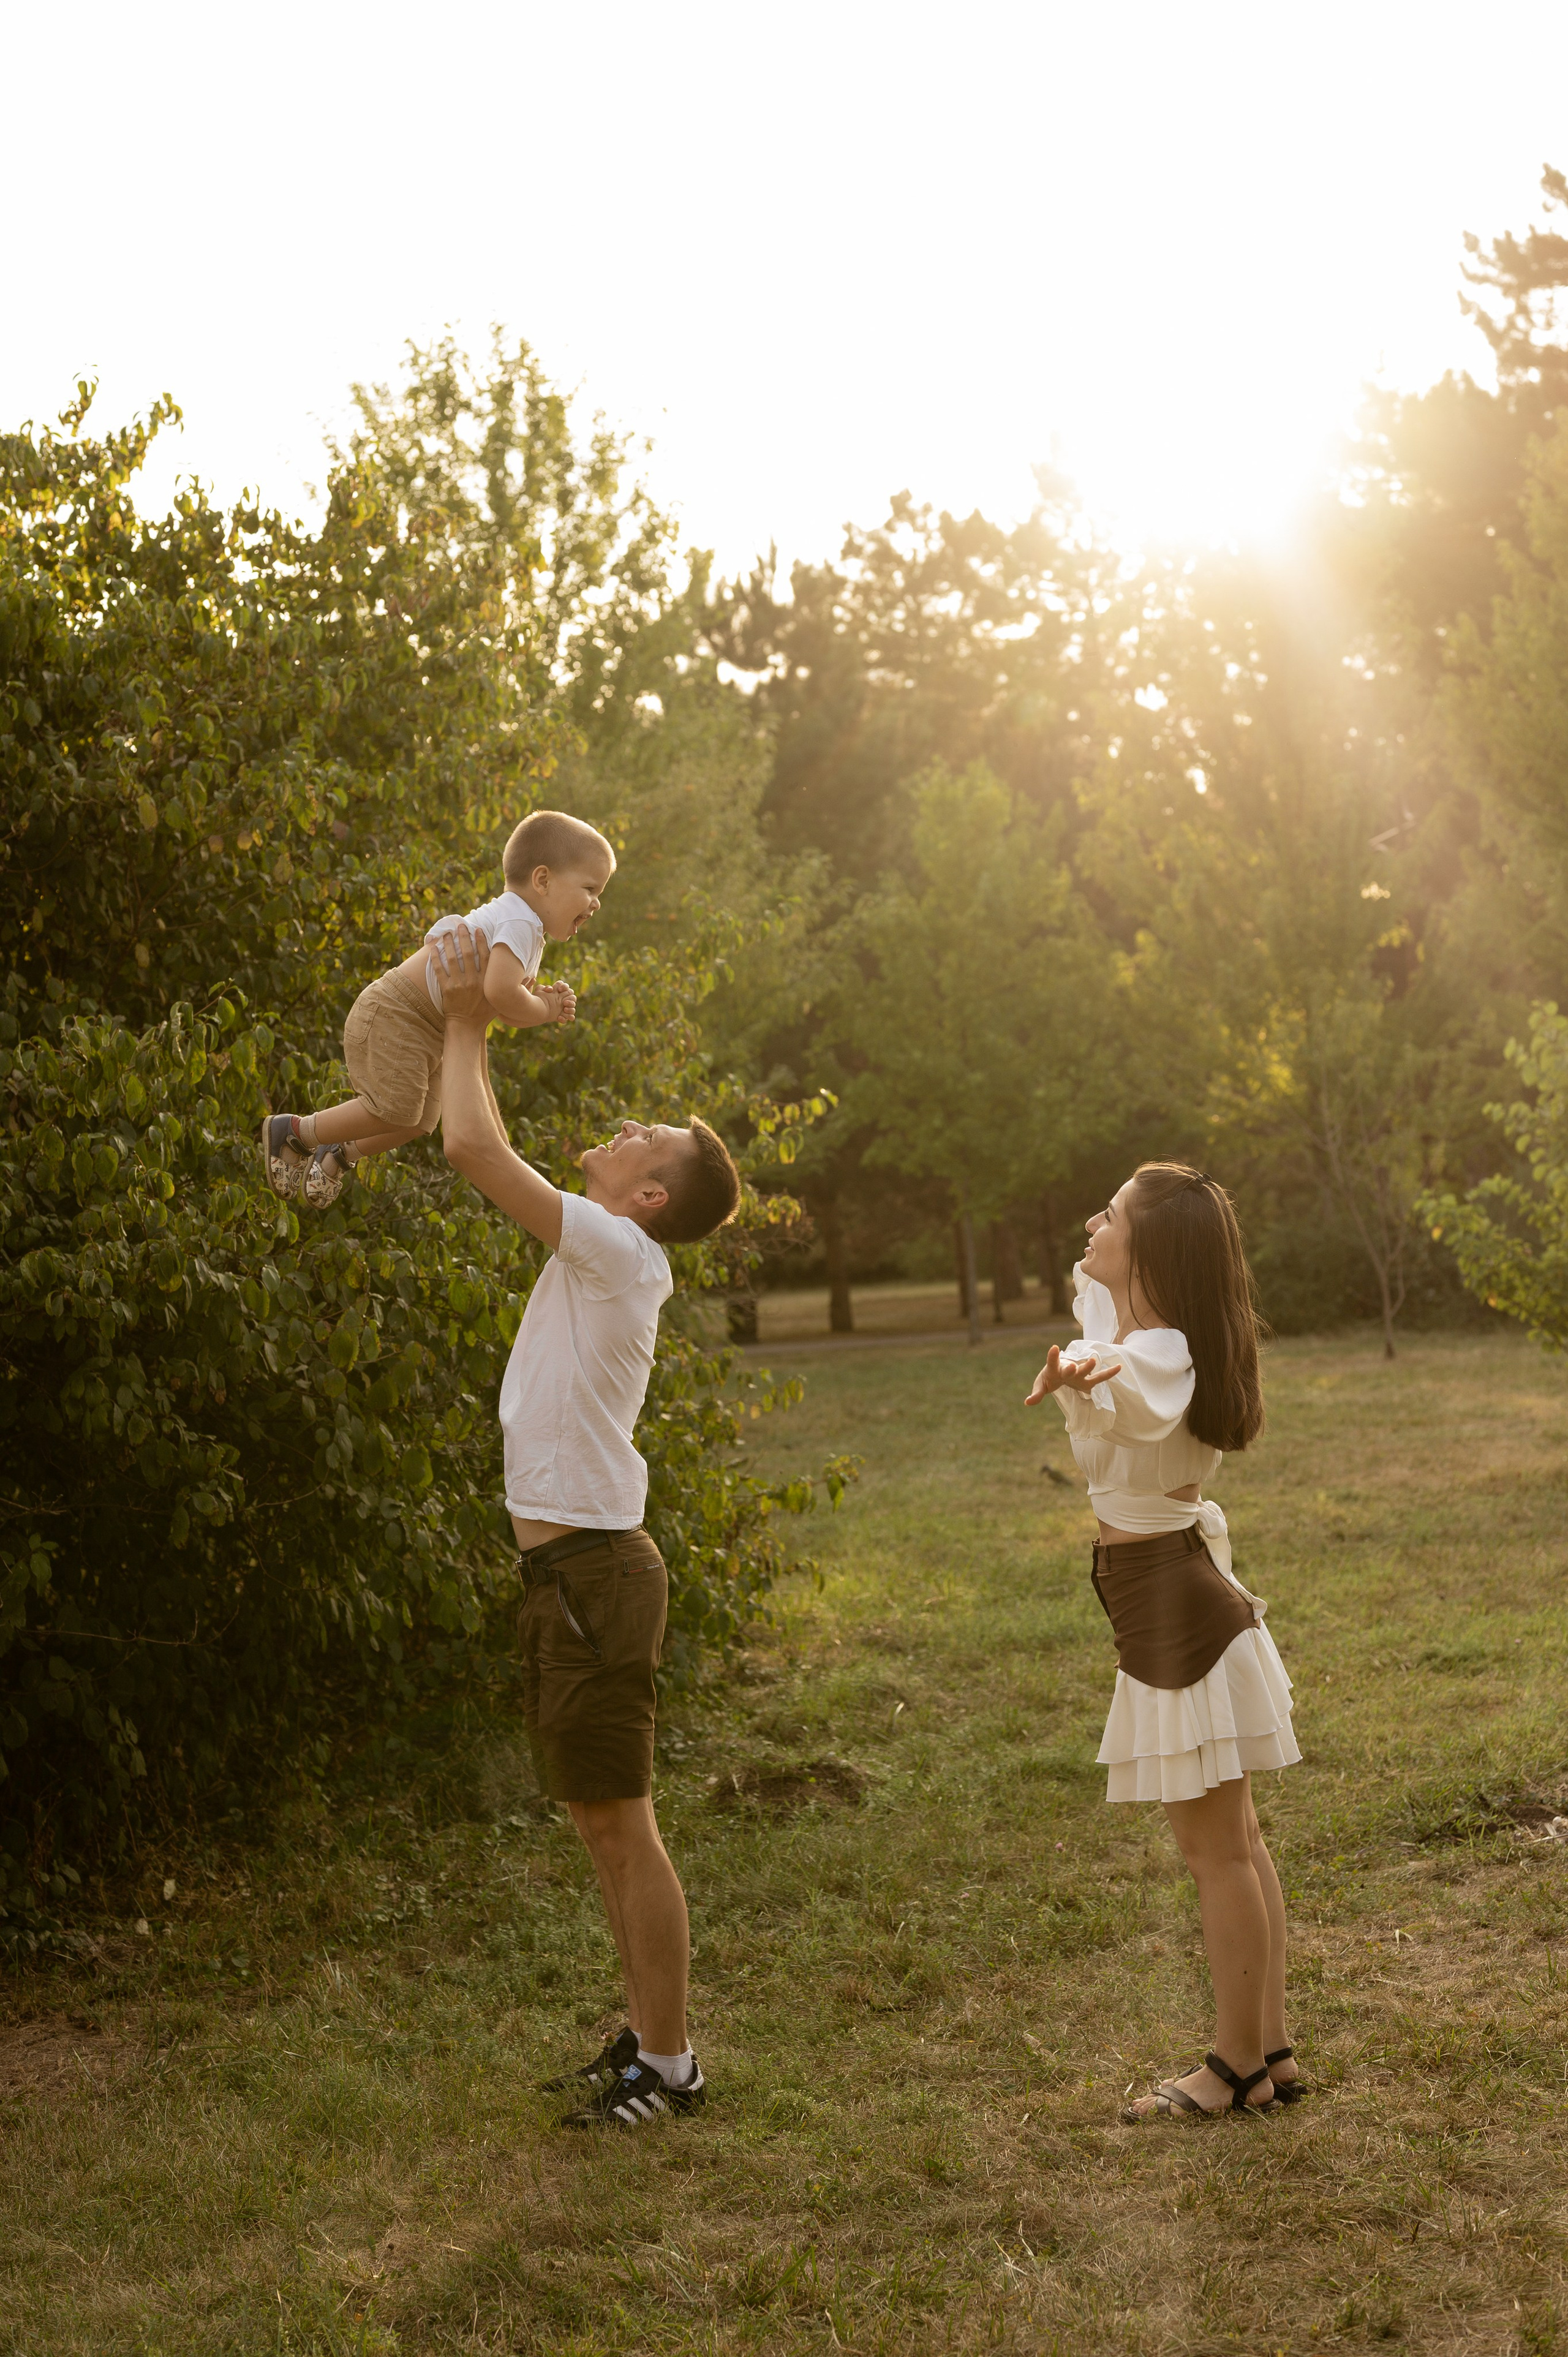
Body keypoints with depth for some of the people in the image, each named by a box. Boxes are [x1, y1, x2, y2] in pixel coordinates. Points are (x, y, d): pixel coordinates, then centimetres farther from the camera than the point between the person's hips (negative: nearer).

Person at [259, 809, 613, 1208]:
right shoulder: (520, 922, -20)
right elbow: (500, 992, -35)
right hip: (395, 1014, -10)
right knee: (396, 1111, -15)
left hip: (428, 1032, 11)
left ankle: (339, 1155, 31)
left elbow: (506, 1013, 14)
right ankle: (292, 1131, 1)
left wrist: (546, 1000, -5)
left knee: (420, 1121, 13)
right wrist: (543, 1010, -16)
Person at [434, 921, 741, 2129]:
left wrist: (466, 1022, -8)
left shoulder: (619, 1253, -15)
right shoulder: (593, 1252, 11)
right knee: (601, 1818, 16)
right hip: (566, 1566, 10)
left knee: (621, 1820, -2)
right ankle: (650, 2031, 26)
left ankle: (668, 2062, 7)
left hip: (593, 1568, -10)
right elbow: (486, 1149, 25)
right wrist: (473, 1025, 19)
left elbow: (473, 1144, -21)